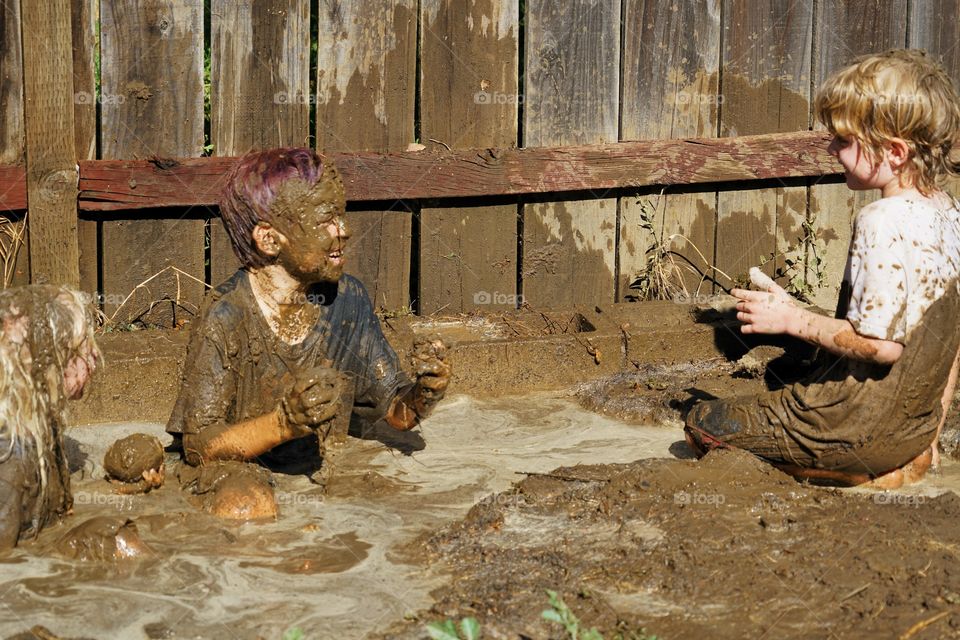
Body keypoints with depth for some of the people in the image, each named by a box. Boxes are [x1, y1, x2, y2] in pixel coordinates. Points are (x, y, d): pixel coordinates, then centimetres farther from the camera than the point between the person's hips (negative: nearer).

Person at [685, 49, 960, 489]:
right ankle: (906, 461, 12)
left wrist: (793, 320, -15)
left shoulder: (885, 222, -23)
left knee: (704, 425, 2)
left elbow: (882, 343, -27)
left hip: (863, 428, -9)